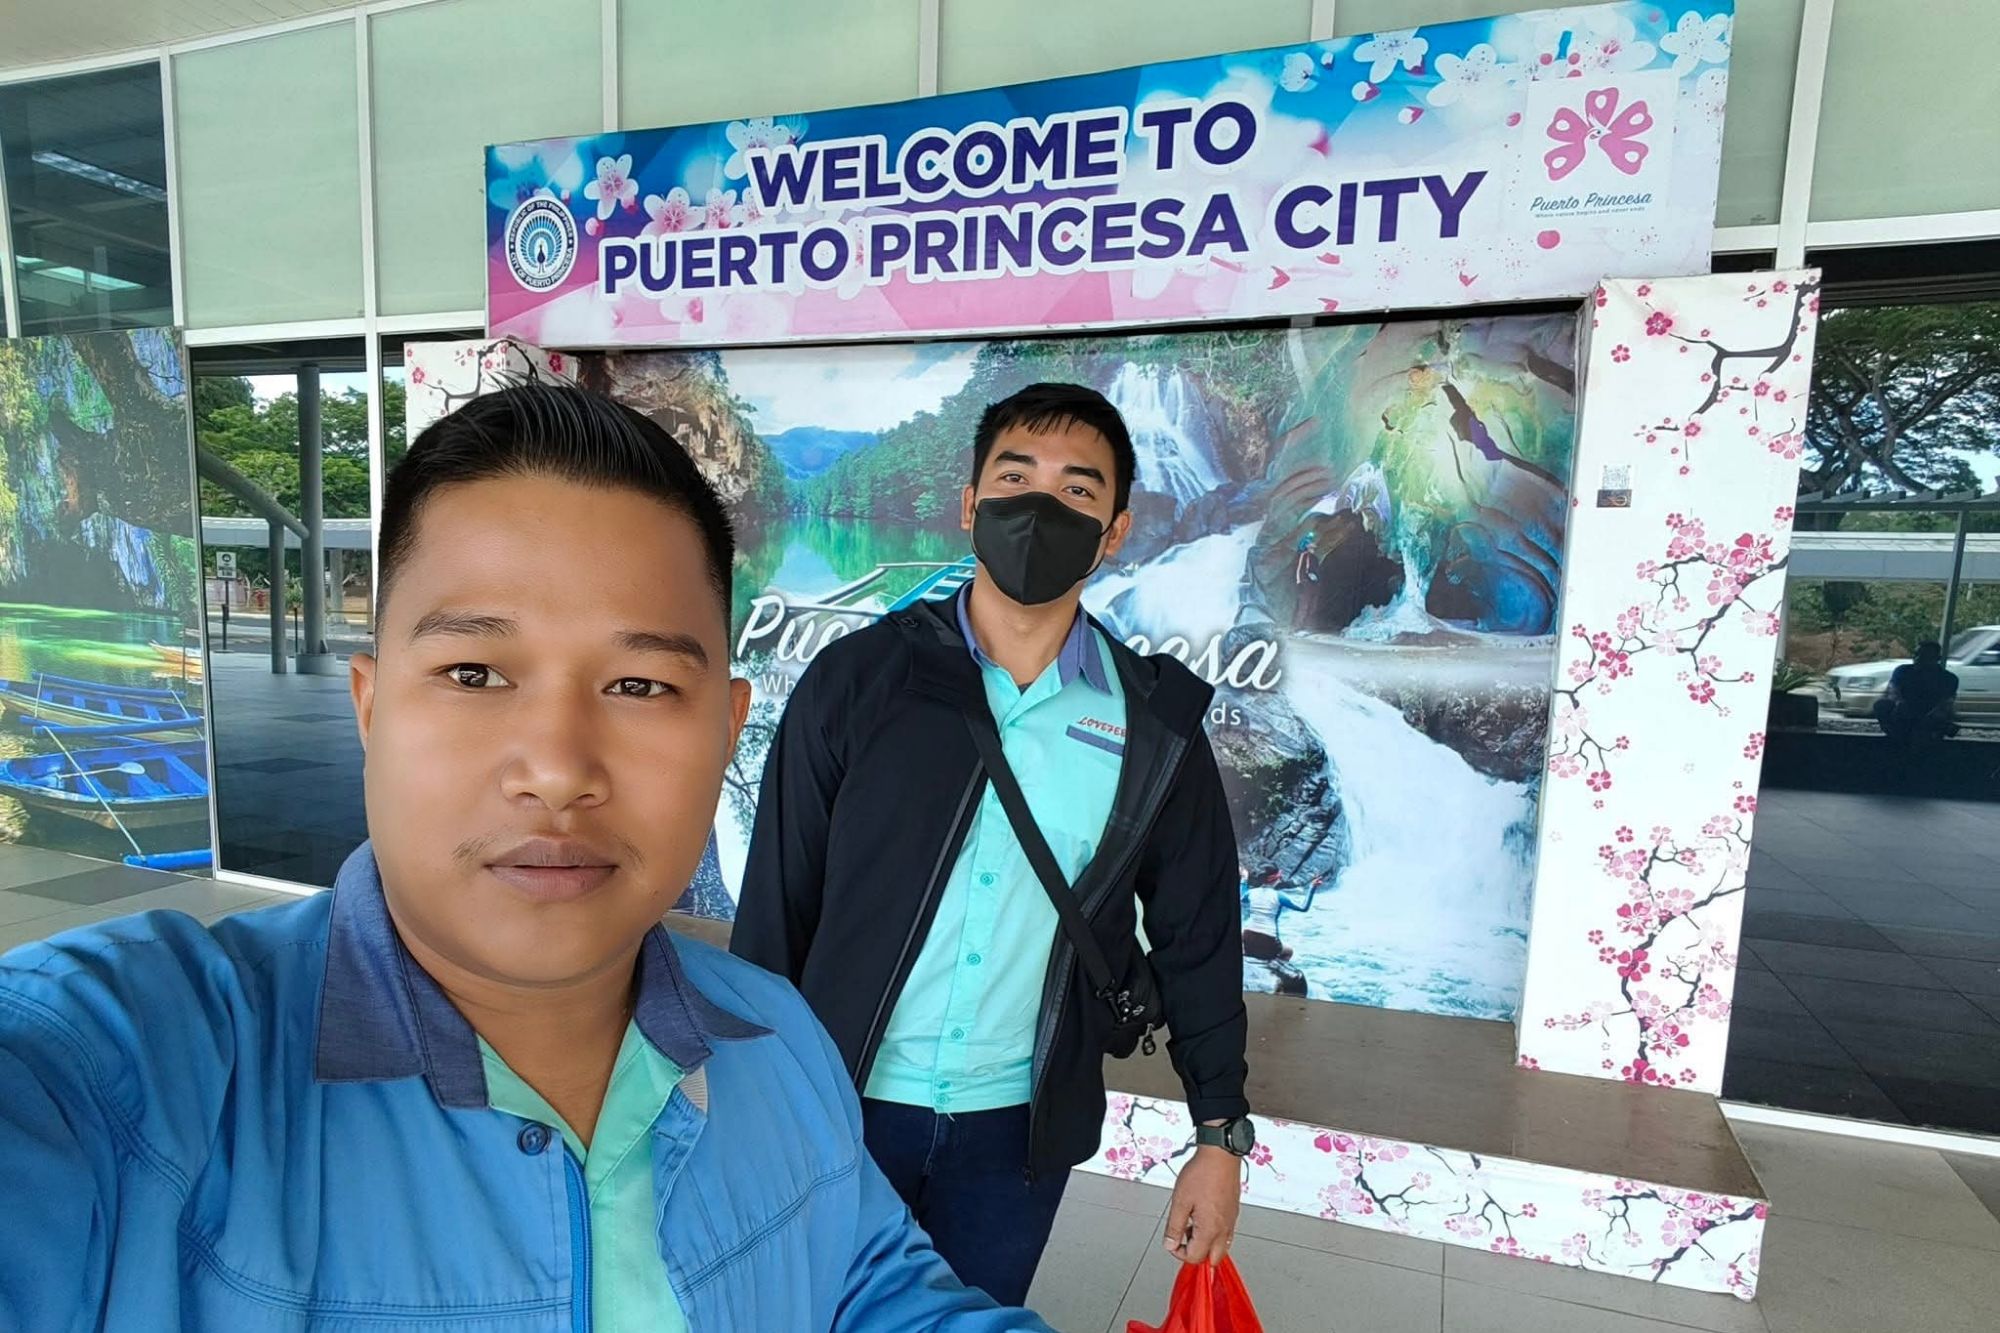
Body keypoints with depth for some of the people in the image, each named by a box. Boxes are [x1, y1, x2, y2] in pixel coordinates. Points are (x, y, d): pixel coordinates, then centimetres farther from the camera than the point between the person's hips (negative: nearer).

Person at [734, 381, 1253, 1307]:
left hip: (1019, 1130, 1)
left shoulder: (1156, 724, -5)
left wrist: (1220, 1133, 4)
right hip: (841, 1106, 0)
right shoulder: (860, 677, -10)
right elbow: (778, 901, -5)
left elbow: (1196, 935, 2)